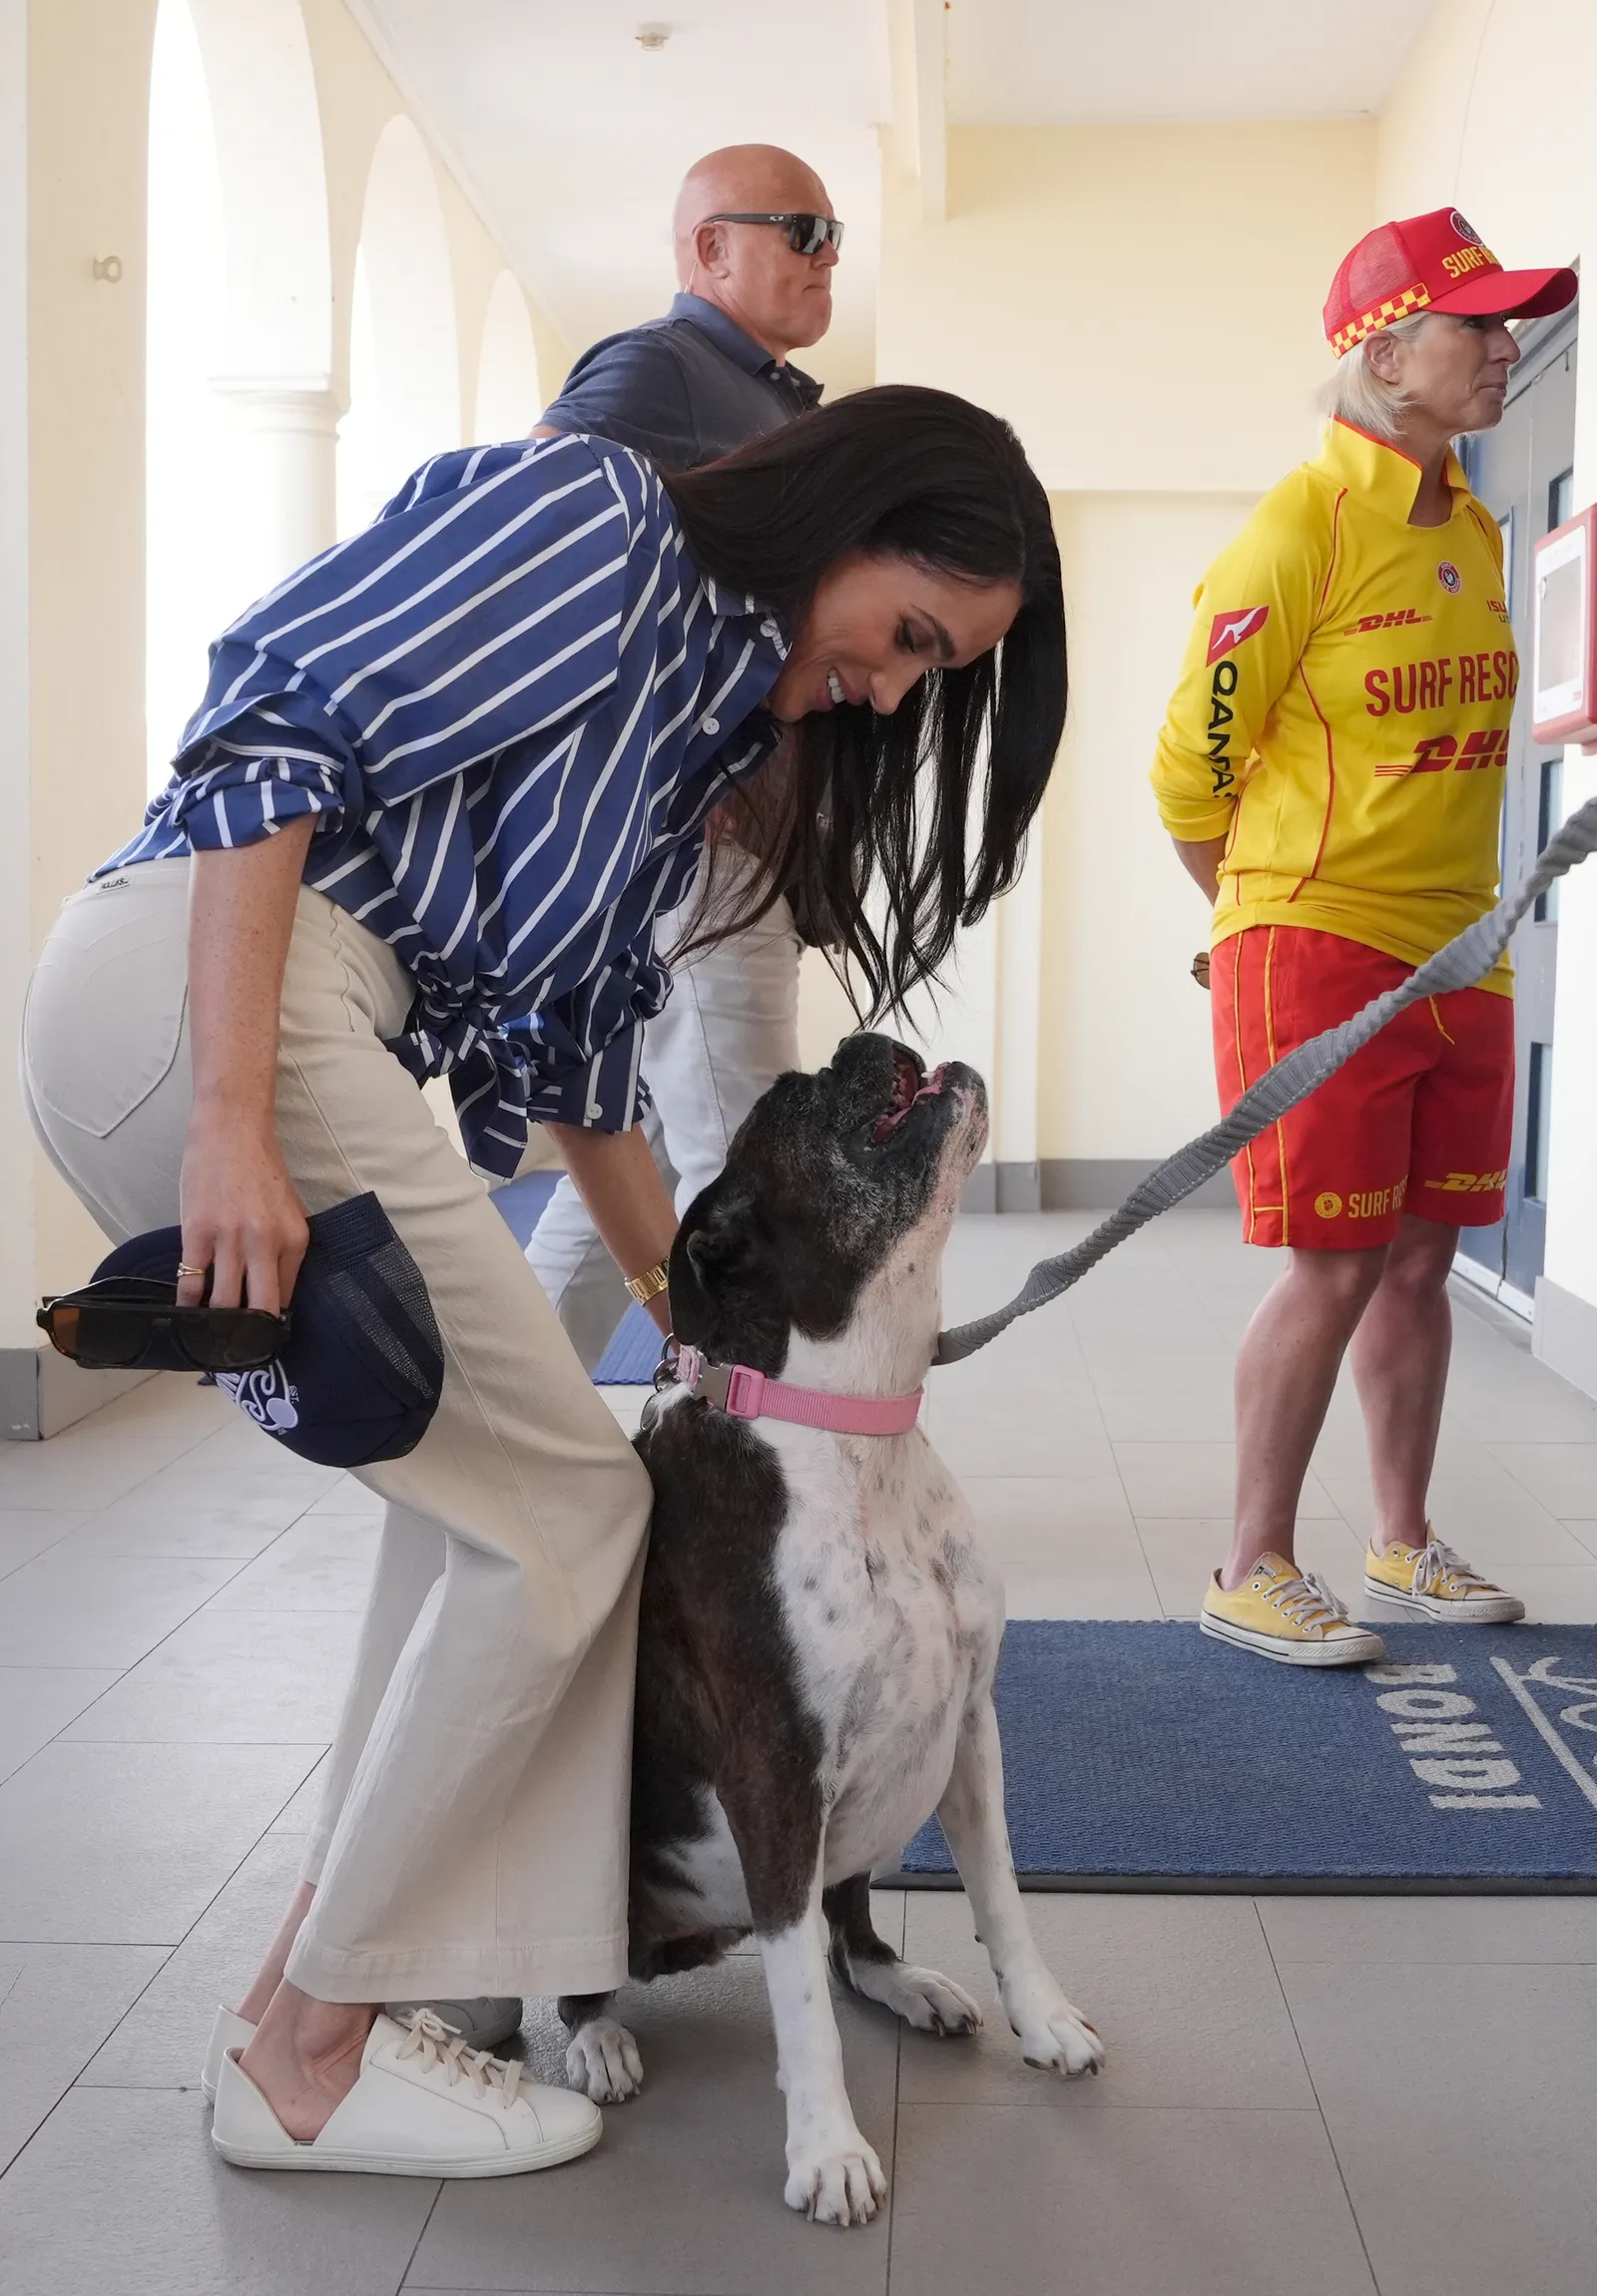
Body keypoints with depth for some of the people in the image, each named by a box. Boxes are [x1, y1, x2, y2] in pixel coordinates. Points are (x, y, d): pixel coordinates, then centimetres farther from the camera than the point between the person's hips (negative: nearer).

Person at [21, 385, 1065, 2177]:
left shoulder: (707, 720, 23)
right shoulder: (594, 517, -3)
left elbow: (576, 1042, 25)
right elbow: (285, 727, -15)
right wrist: (233, 1123, -23)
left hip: (308, 1046, 10)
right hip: (197, 993, -10)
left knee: (485, 1482, 12)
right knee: (562, 1506, -4)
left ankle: (336, 1988, 18)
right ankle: (302, 2055, 7)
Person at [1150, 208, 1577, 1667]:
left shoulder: (1477, 532, 12)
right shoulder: (1299, 532, -12)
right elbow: (1192, 764, -8)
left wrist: (1460, 914, 18)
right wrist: (1277, 924, 4)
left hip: (1457, 958, 7)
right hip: (1314, 956, -7)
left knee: (1421, 1261, 12)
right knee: (1333, 1271, -5)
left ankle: (1405, 1545, 25)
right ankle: (1256, 1573, 9)